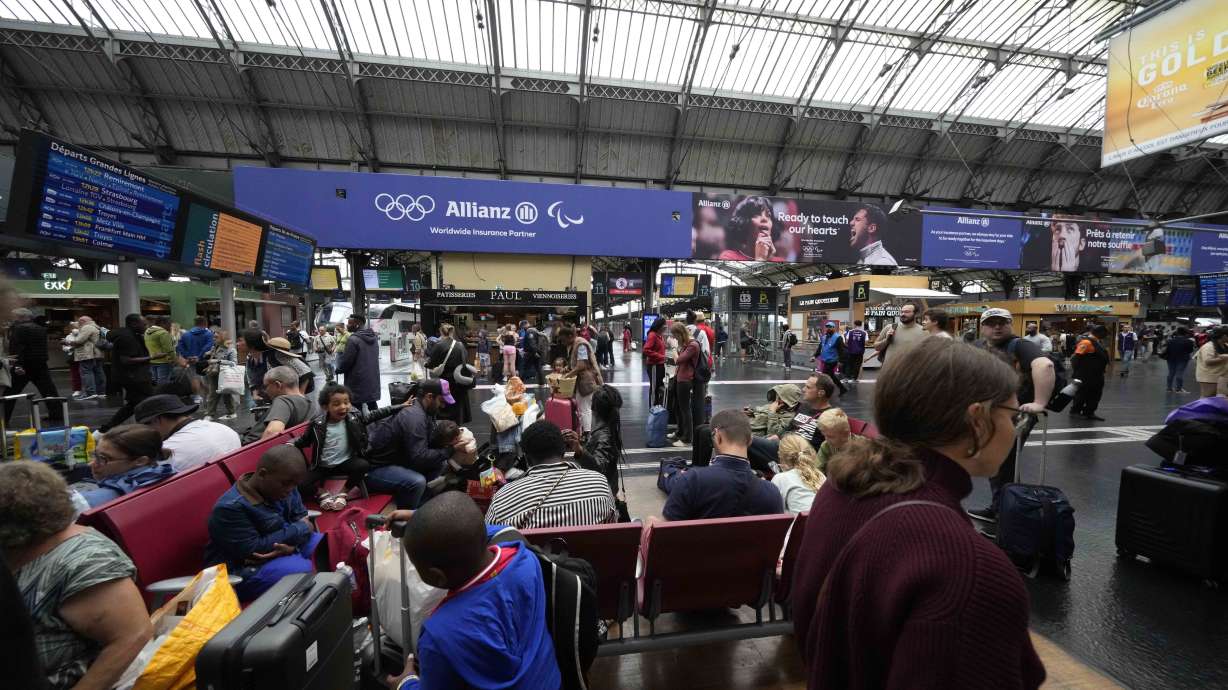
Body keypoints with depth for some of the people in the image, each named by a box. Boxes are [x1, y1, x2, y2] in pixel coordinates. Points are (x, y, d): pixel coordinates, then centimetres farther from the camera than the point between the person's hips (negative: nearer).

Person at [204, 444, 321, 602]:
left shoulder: (281, 486, -3)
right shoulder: (231, 508, -26)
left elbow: (302, 519, -1)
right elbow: (252, 551, -25)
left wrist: (293, 544, -23)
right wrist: (298, 530, -18)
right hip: (243, 571, -8)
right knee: (310, 572, -31)